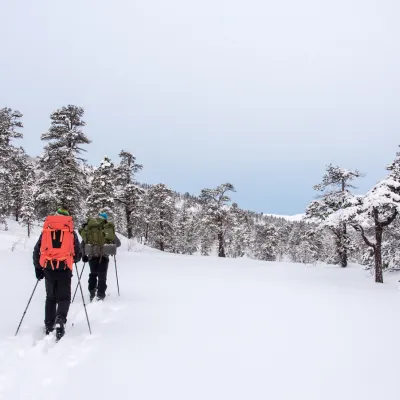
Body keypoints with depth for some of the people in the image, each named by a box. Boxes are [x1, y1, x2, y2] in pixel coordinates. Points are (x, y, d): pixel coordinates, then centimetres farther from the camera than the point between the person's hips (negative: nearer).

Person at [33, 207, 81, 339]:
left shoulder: (46, 230, 9)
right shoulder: (71, 232, 5)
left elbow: (37, 250, 8)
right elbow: (78, 254, 8)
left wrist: (38, 268, 16)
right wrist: (72, 259, 30)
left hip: (48, 268, 2)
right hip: (64, 269, -2)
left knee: (50, 297, 19)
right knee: (64, 298, 6)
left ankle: (49, 326, 18)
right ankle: (60, 319, -20)